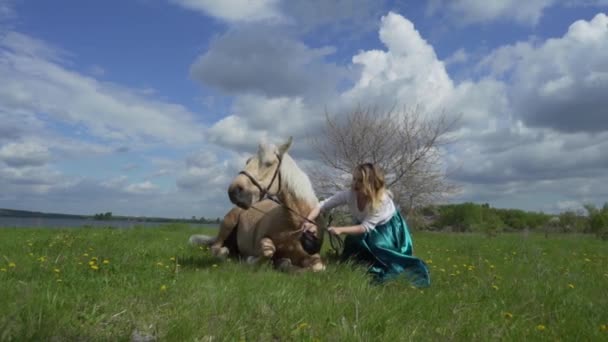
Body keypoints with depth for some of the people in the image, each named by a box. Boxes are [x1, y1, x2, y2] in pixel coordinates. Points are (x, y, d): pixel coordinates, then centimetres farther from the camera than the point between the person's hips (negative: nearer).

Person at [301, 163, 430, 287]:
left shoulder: (382, 200, -38)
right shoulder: (350, 194, -29)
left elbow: (366, 227, -38)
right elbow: (323, 204, -29)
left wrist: (340, 230, -48)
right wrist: (309, 221, -44)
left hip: (387, 230, -4)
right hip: (366, 230, 4)